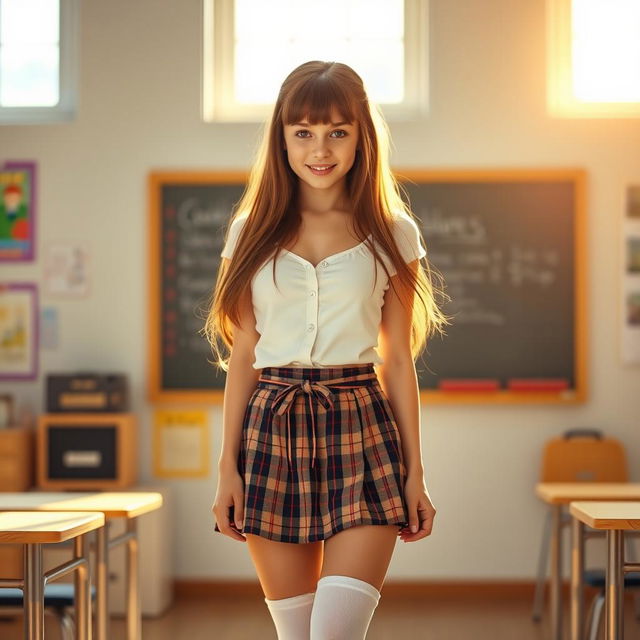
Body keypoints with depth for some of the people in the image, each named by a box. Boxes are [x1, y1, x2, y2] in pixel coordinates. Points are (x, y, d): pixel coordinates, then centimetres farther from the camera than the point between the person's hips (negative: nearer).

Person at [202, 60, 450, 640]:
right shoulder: (253, 233, 7)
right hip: (273, 430, 2)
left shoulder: (392, 235, 5)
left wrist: (415, 474, 5)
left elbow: (399, 358, 6)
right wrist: (228, 467, 4)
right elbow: (243, 354, 8)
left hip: (362, 428, -1)